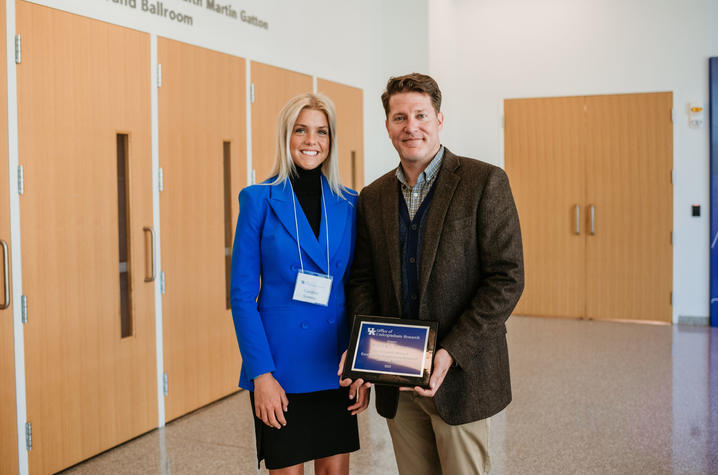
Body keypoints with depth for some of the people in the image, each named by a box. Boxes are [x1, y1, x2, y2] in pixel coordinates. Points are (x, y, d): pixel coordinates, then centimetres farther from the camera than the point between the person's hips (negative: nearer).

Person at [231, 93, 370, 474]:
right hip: (281, 365, -3)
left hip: (334, 365, 4)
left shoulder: (348, 204, 4)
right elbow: (242, 294, -7)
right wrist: (261, 373, -14)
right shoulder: (259, 199, -6)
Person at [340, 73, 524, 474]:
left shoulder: (485, 182, -7)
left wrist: (451, 353, -18)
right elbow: (363, 279, 12)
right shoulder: (374, 197, 9)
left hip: (461, 376, -4)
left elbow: (507, 279, -12)